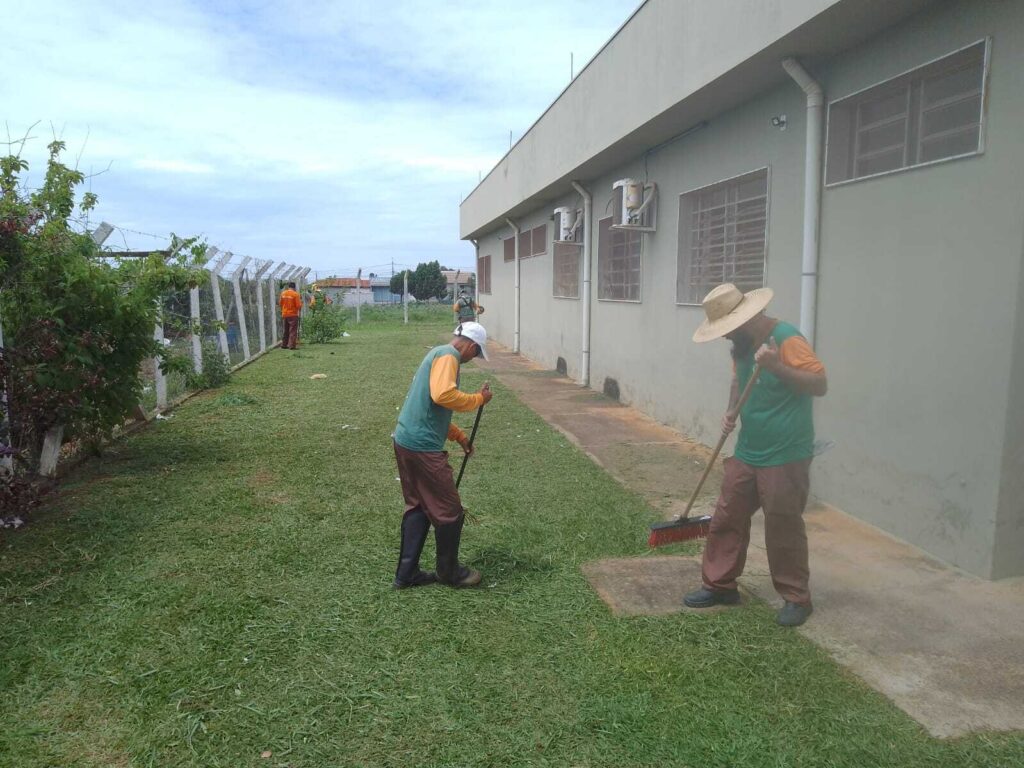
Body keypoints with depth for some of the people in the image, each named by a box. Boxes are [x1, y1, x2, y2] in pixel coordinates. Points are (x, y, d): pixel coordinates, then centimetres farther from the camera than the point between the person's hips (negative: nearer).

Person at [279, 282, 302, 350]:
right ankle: (292, 345, -7)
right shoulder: (295, 294, -12)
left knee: (286, 331, 16)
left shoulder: (283, 293, 4)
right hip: (293, 315, -6)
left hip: (285, 315, 6)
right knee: (293, 331, -2)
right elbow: (298, 305, -13)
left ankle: (284, 345, 19)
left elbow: (281, 304, 11)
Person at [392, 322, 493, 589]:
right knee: (450, 512, 4)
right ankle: (449, 572, 20)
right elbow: (443, 395, -29)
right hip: (423, 447, -10)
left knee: (418, 507, 18)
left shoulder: (438, 354, 21)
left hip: (406, 441, 10)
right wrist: (478, 399, -15)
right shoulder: (448, 355, -11)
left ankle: (407, 573, 24)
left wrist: (459, 436, 26)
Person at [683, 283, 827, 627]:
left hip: (786, 457, -8)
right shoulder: (741, 346, 7)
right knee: (726, 519, 11)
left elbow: (819, 383, -20)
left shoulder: (787, 339, -18)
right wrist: (731, 410, 4)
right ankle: (720, 584, 26)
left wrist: (777, 366, -31)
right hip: (747, 453, 8)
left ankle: (797, 598, 22)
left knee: (783, 530, 3)